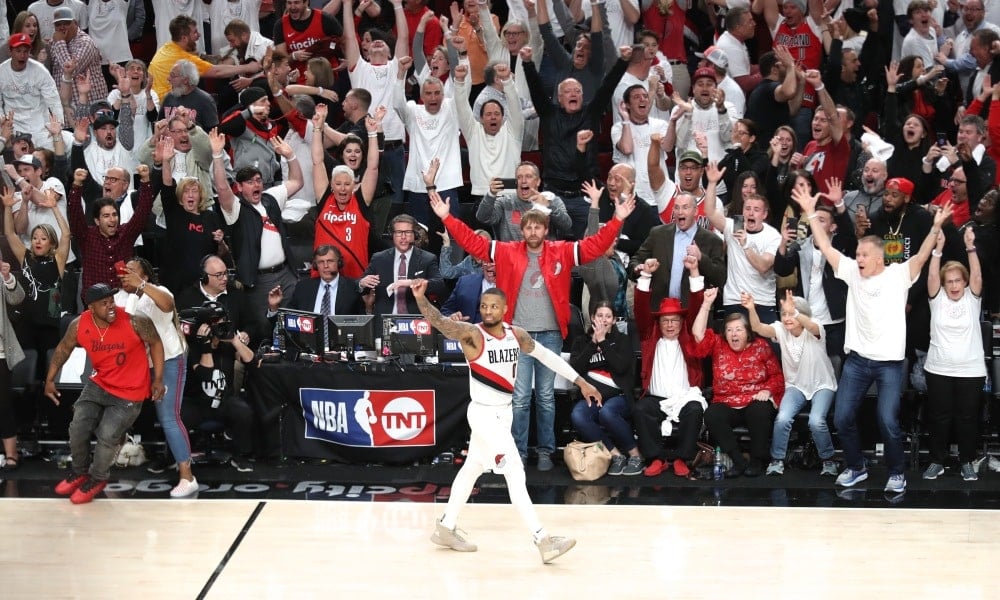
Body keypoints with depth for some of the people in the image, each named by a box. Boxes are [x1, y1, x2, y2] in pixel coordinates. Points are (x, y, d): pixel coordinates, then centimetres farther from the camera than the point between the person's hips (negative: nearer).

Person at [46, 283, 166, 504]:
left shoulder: (134, 321, -25)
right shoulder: (79, 325, -14)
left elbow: (155, 343, -8)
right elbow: (63, 349, 6)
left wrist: (158, 380, -8)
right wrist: (50, 380, 7)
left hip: (130, 393, -4)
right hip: (99, 384, 4)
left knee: (107, 436, -10)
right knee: (78, 428, -1)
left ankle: (97, 479, 19)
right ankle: (80, 472, 29)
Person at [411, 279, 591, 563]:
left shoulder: (516, 335, 0)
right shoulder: (472, 334, -18)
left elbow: (546, 355, 12)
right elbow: (439, 322, -32)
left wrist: (581, 382, 13)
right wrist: (421, 298, -51)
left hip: (503, 411, 8)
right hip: (485, 414, -7)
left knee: (472, 468, 19)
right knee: (515, 474, -12)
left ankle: (445, 528, 34)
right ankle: (543, 541, -12)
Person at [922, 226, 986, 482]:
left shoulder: (972, 299, 2)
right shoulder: (937, 299, 2)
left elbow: (977, 275, -13)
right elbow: (932, 276, -12)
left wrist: (970, 247, -22)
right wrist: (938, 249, -21)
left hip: (971, 370, 0)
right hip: (939, 369, 0)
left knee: (967, 418, 6)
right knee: (939, 417, 7)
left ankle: (967, 462, 17)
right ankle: (937, 461, 17)